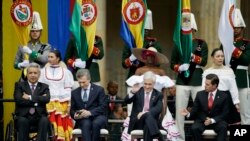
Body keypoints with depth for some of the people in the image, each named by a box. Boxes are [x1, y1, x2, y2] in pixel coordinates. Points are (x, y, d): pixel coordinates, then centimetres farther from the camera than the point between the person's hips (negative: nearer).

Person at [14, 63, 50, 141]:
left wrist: (30, 97, -10)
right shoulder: (19, 85, 12)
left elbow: (46, 99, -7)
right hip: (24, 116, -1)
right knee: (22, 121, -34)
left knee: (44, 120, -32)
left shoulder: (44, 87, 15)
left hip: (39, 117, 1)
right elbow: (18, 100, -7)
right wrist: (36, 101, -8)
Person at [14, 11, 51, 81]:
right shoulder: (22, 47, 10)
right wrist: (22, 64, -10)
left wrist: (30, 52, -17)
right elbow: (15, 64, 12)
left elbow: (45, 59, -13)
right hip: (25, 79, 1)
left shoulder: (46, 47, 5)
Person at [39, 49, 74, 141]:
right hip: (48, 103, 0)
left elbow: (68, 89, 5)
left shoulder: (65, 72, 8)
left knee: (62, 124, -4)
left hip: (62, 102, 0)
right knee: (51, 124, -9)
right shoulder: (43, 71, 9)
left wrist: (69, 104, -2)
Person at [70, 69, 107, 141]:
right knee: (86, 124, -35)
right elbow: (72, 110, 17)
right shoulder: (74, 93, 15)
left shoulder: (99, 90, 6)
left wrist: (90, 112, -18)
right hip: (82, 119, 1)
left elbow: (103, 107, -3)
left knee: (96, 123, -37)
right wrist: (75, 115, -9)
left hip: (97, 117, -1)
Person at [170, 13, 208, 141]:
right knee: (180, 111, -1)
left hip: (198, 82, -1)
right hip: (182, 82, 1)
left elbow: (204, 61, -4)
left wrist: (193, 57, -21)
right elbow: (172, 64, 8)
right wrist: (179, 67, -13)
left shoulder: (202, 43, 6)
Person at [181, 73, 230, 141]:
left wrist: (212, 120, -20)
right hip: (202, 120, 1)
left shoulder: (224, 96, -4)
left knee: (223, 127, -34)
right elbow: (195, 110, 4)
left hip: (217, 121, -1)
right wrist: (188, 114, -19)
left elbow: (224, 114, -5)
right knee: (194, 128, -30)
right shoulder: (200, 94, 2)